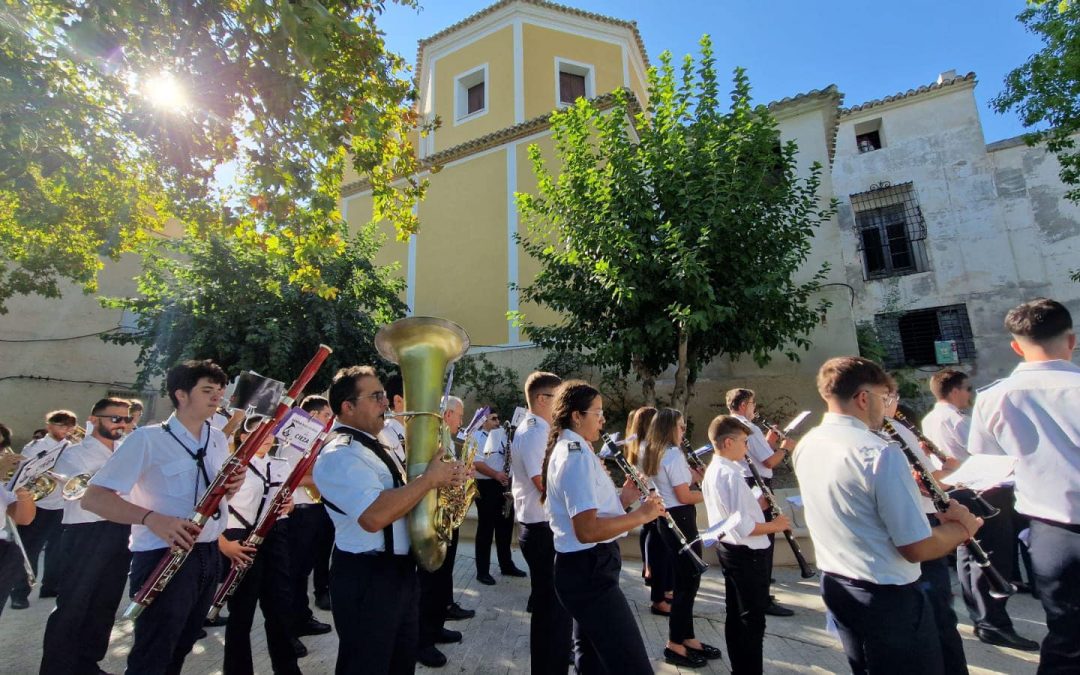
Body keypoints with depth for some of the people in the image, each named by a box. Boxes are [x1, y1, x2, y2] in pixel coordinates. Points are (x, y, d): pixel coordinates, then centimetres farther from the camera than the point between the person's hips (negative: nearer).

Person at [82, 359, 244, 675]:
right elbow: (93, 497, -17)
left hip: (209, 554, 7)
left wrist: (232, 488, -7)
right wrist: (151, 518, -32)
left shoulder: (218, 439, 8)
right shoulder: (147, 439, -12)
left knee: (180, 649, 20)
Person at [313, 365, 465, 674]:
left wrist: (444, 478, -1)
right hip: (365, 579, -9)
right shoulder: (339, 454, -21)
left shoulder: (377, 447, 12)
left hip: (400, 571, 9)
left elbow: (402, 495, 19)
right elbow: (374, 516, -35)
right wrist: (429, 478, -26)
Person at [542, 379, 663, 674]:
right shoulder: (578, 455, -22)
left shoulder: (566, 449, 11)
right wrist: (641, 515, -20)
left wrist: (621, 498, 6)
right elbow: (587, 530, -29)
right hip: (590, 570, -11)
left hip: (583, 567, 11)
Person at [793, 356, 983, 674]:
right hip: (888, 597, -7)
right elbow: (917, 548, -21)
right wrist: (963, 527, -3)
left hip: (835, 587, 7)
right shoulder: (880, 453, -25)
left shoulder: (805, 447, -2)